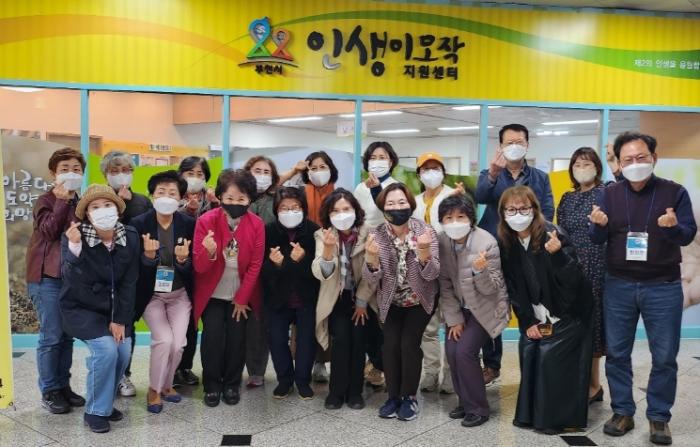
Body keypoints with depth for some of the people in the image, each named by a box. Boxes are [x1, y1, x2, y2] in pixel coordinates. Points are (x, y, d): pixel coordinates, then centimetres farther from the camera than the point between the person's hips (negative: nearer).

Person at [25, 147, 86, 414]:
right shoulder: (45, 201, -1)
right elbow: (50, 230, -18)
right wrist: (61, 200, -17)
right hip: (47, 277, -5)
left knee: (68, 335, 10)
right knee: (51, 336, -4)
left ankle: (63, 386, 20)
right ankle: (49, 391, 8)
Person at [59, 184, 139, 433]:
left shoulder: (130, 237, -10)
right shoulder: (74, 237, -19)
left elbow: (129, 283, -6)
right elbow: (72, 280, -31)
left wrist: (120, 319, -9)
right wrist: (75, 248, -46)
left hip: (114, 308, 4)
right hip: (81, 308, -4)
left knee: (124, 351, -10)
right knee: (106, 349, -21)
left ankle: (106, 401, 17)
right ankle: (96, 410, 0)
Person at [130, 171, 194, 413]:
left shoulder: (189, 224, -11)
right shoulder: (139, 224, -14)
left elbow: (193, 268, -9)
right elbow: (134, 268, -14)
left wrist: (183, 259, -30)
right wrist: (148, 256, -33)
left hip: (179, 294, 2)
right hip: (151, 294, -2)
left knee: (178, 344, -5)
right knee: (164, 340, -16)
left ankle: (166, 384, 25)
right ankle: (154, 390, 8)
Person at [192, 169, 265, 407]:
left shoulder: (257, 224, -12)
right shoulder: (206, 221, -17)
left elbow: (255, 265, -5)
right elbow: (199, 267, -16)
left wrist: (242, 299, -5)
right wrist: (209, 252, -38)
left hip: (242, 295, 1)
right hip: (212, 294, -1)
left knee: (237, 338, 0)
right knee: (212, 337, -9)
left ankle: (232, 384, 22)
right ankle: (211, 385, 13)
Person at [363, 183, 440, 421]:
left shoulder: (424, 231, -18)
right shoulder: (377, 235, -15)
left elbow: (432, 274, -22)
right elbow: (371, 279, -19)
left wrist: (424, 254, -42)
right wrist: (371, 259, -40)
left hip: (420, 300, -1)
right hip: (391, 302, 1)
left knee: (409, 343, -13)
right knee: (390, 344, -11)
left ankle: (409, 397, 8)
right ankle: (393, 396, 10)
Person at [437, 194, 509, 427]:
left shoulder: (487, 243, -24)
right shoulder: (441, 241, -12)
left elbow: (490, 289, -20)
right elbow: (445, 284, -5)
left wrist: (480, 270, -41)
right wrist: (454, 318, -6)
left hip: (486, 306, -4)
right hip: (462, 306, 5)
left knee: (465, 351, -14)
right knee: (451, 350, -5)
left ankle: (478, 408, 4)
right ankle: (465, 401, 17)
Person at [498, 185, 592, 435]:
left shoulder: (552, 235, -22)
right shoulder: (506, 243, -5)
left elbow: (573, 279, -26)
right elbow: (513, 287, 1)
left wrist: (557, 254, -43)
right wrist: (527, 321, -2)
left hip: (567, 314, -5)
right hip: (536, 315, 5)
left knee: (550, 357, -10)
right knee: (529, 355, 1)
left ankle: (555, 417, 7)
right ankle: (530, 414, 18)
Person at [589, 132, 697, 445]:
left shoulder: (674, 192, -2)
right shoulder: (610, 194, 3)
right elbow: (598, 239, -1)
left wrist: (674, 227, -29)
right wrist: (599, 225, -23)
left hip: (663, 287, -1)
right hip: (618, 285, 2)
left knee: (664, 357, 4)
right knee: (617, 353, 7)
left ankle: (658, 418, 18)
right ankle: (622, 412, 20)